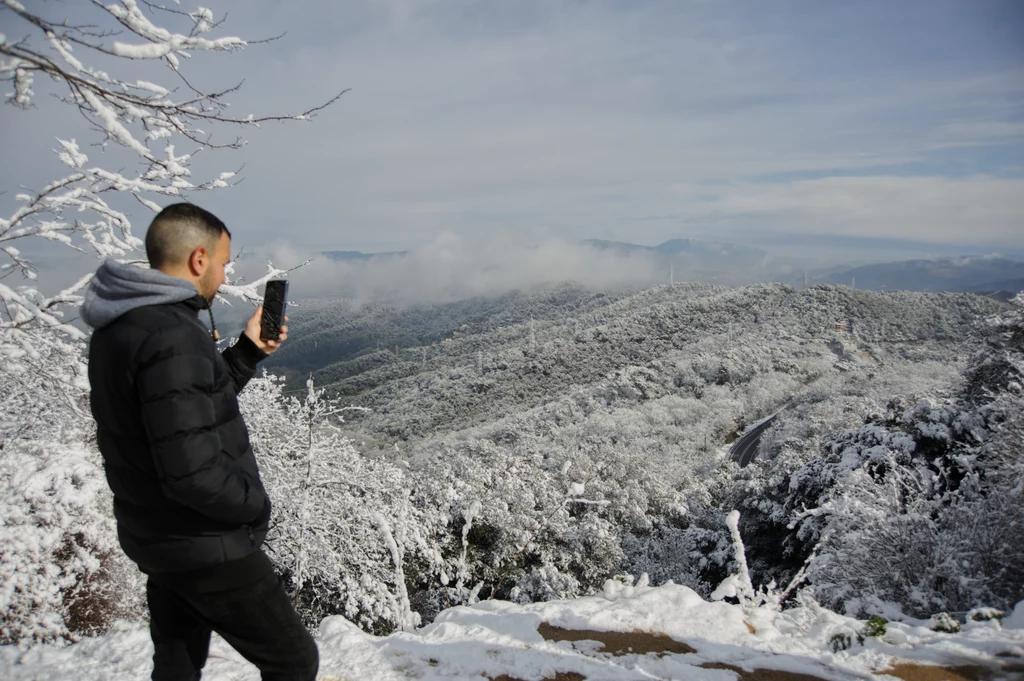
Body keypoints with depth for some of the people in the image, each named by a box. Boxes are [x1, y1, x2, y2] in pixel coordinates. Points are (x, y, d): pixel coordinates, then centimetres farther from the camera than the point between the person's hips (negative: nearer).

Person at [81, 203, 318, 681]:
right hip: (206, 547, -9)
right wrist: (257, 504, -15)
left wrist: (249, 351, 7)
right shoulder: (171, 337, -28)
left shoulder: (119, 326, 4)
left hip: (155, 536, 10)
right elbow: (193, 472, -31)